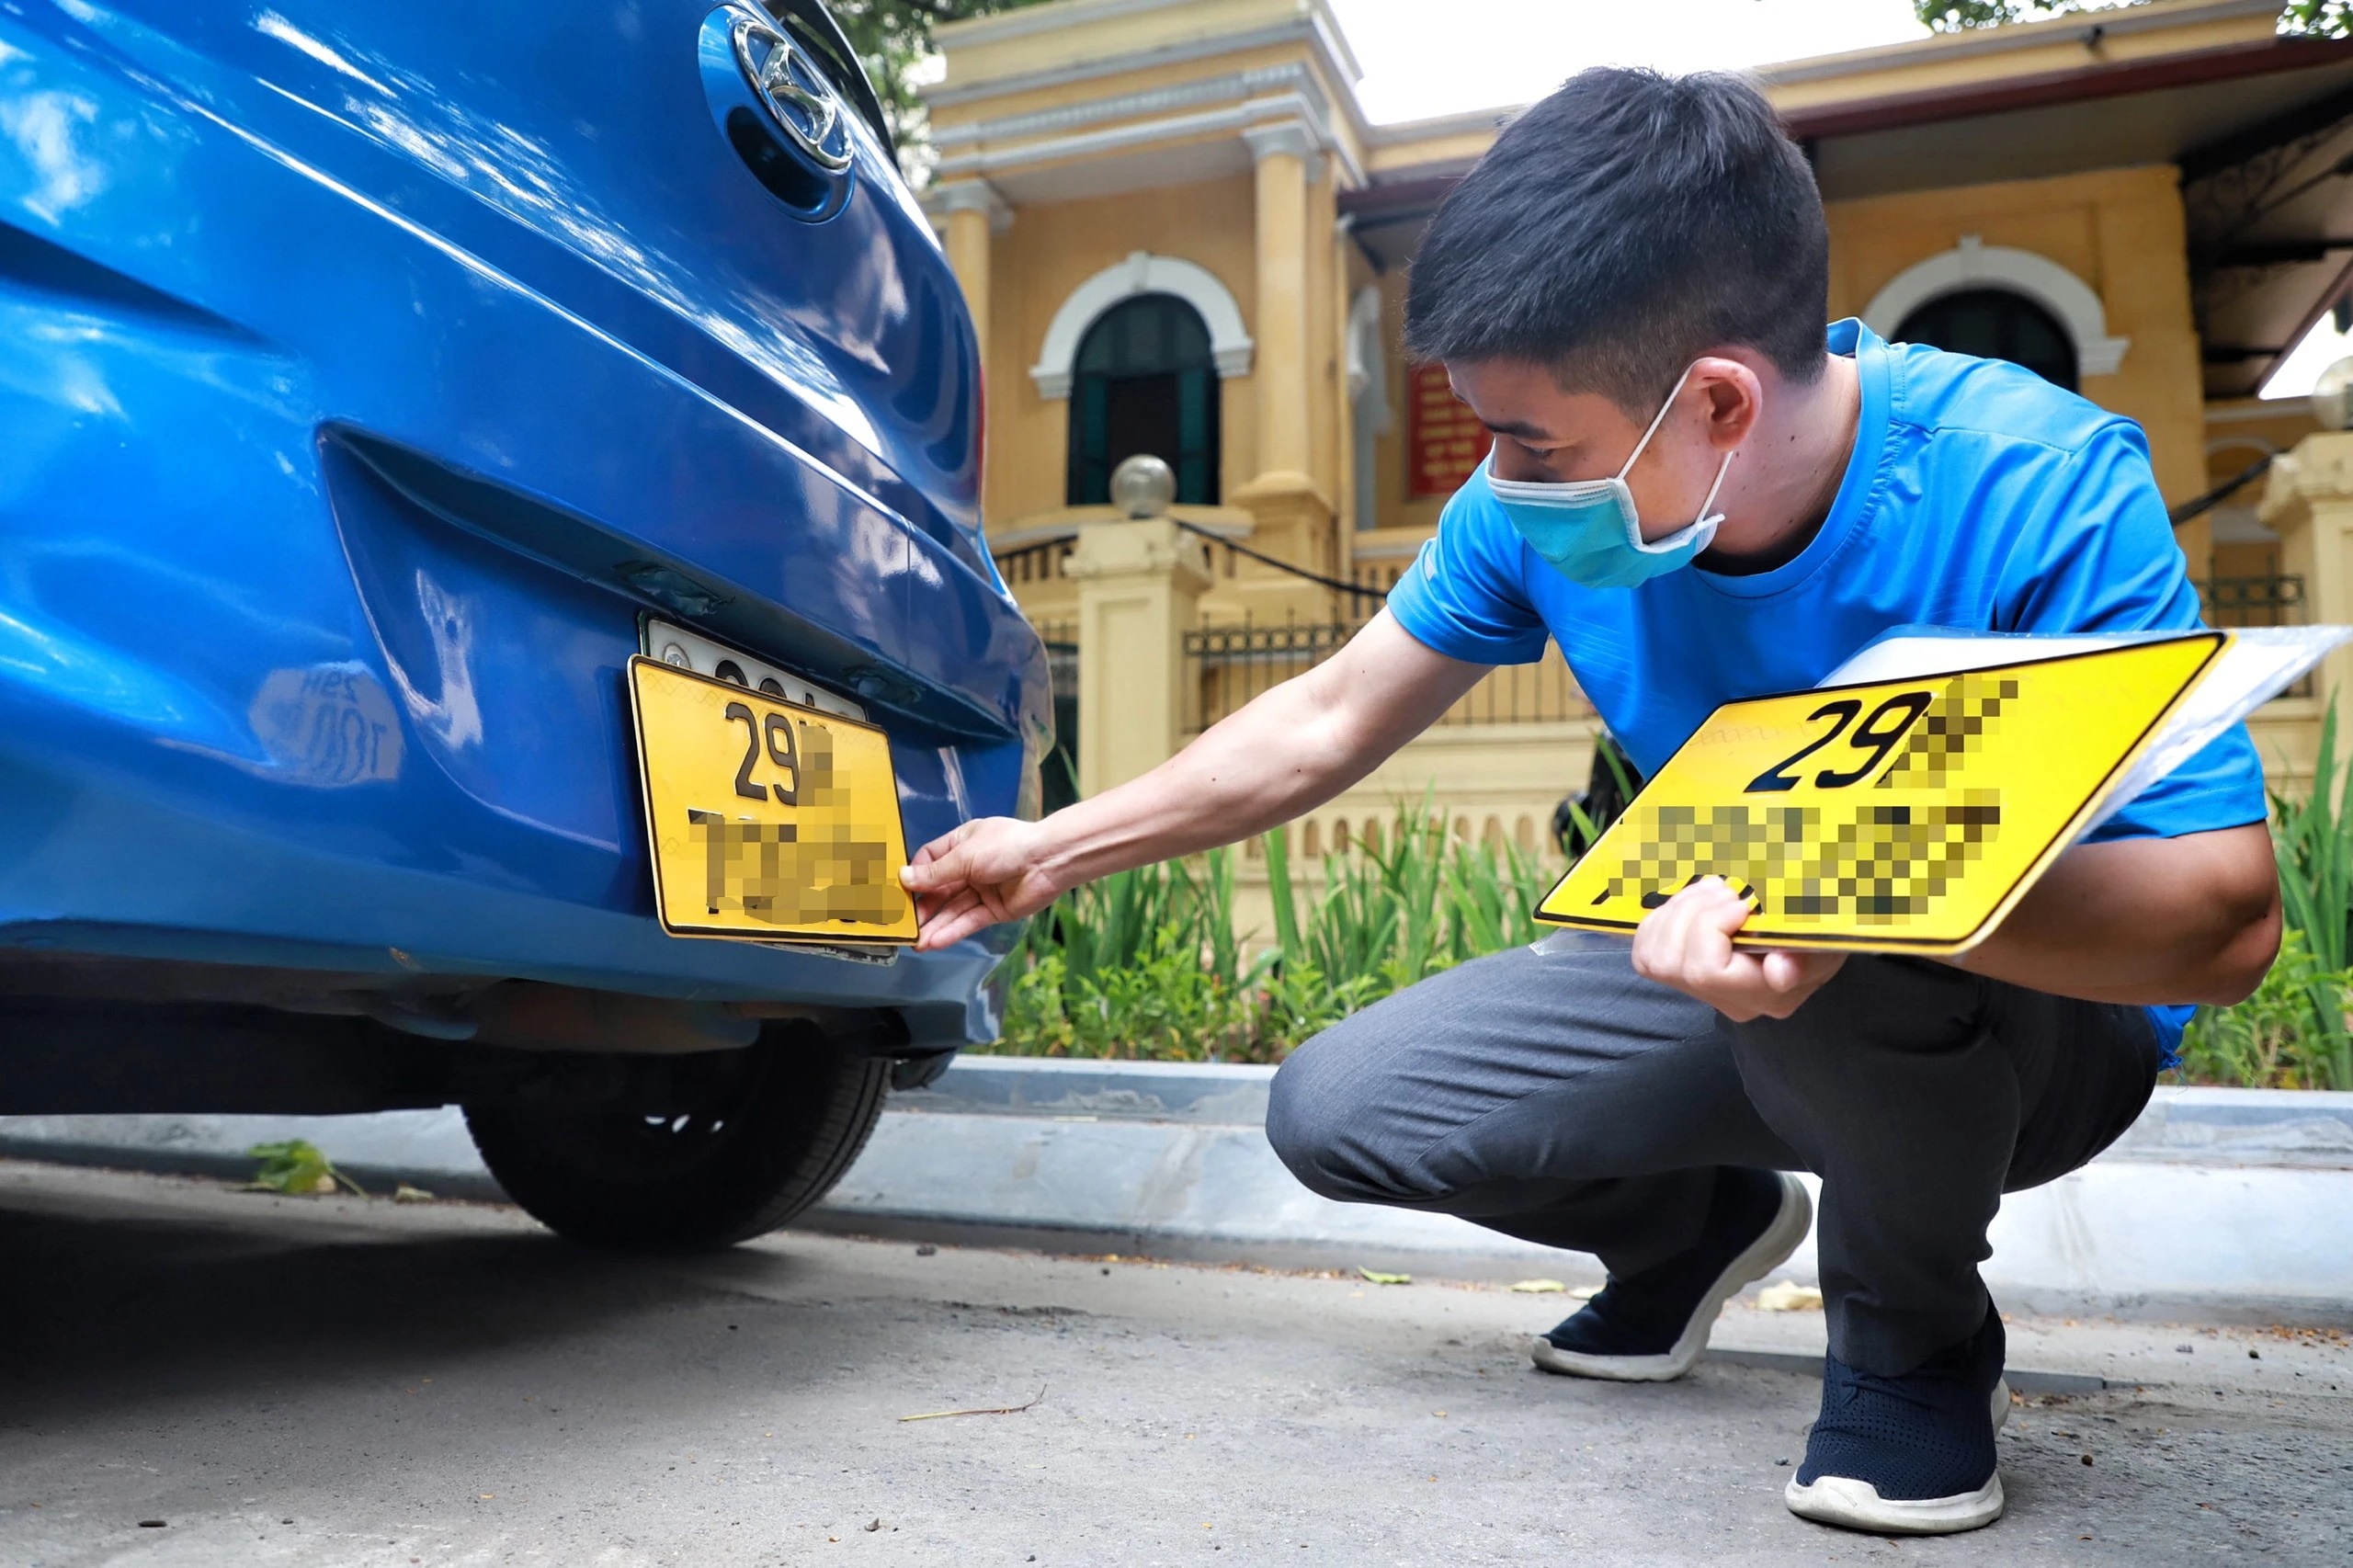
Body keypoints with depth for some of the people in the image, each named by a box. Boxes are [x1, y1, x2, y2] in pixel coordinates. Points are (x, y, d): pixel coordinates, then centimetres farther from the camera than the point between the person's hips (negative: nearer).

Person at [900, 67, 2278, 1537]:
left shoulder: (2037, 487, -28)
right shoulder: (1540, 508, -14)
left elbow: (2227, 914, -30)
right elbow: (1328, 723, -2)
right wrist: (1049, 852, -1)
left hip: (2049, 1015, -4)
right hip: (1738, 998, 5)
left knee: (1856, 953, -39)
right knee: (1334, 1111, -8)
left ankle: (1919, 1331, -6)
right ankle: (1700, 1226, 20)